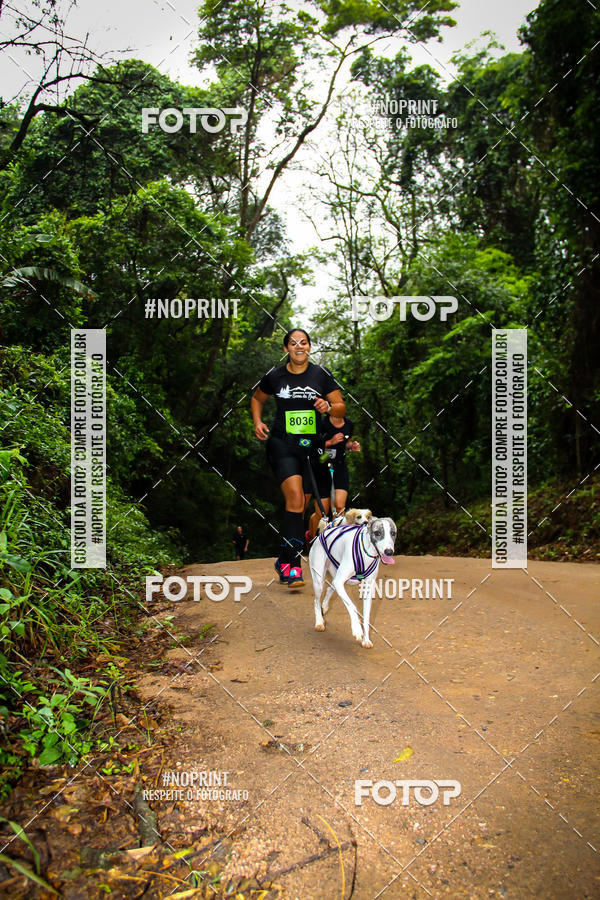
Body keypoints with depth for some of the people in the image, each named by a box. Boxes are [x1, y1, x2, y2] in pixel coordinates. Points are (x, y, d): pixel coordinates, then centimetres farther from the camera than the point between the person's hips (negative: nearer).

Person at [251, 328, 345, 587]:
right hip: (282, 445, -2)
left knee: (300, 507, 8)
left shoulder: (321, 375, 2)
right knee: (295, 497, -22)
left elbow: (342, 407, 5)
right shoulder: (274, 376, 2)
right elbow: (257, 399, 20)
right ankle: (293, 566, -20)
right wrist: (257, 422, 3)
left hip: (311, 448, 2)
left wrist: (328, 407, -16)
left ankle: (284, 561, 28)